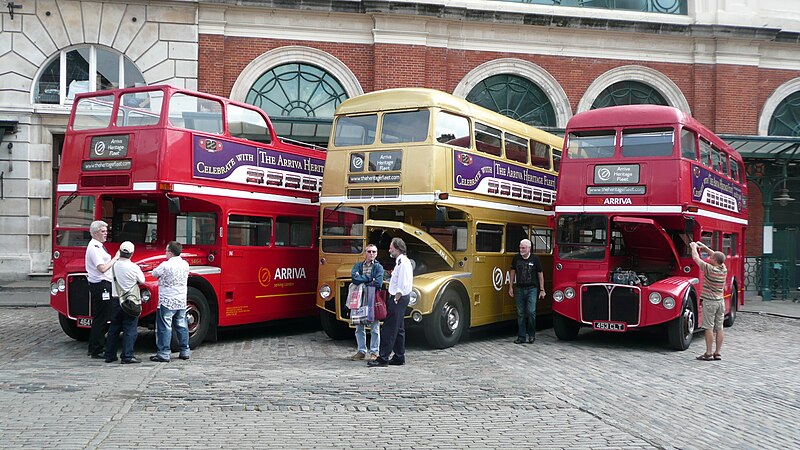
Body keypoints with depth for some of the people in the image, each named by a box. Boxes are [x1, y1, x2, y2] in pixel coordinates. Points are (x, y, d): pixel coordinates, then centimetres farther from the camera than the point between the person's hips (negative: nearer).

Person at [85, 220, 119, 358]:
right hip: (100, 285, -11)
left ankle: (99, 346, 25)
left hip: (103, 285, 11)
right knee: (100, 318, -6)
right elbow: (102, 268, -23)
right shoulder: (94, 247, -15)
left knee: (102, 317, 16)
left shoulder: (99, 246, 17)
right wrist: (115, 258, -16)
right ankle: (96, 350, -1)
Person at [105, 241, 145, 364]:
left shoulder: (114, 265, -5)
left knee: (114, 328, 14)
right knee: (130, 329, 1)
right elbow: (142, 281, -1)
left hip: (116, 300, 5)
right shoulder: (134, 268, -15)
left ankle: (110, 355, 20)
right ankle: (127, 356, -2)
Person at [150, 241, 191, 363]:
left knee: (164, 327, -2)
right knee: (182, 326, 13)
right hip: (182, 301, 6)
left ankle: (163, 354, -2)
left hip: (167, 301, -6)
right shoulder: (185, 264, 3)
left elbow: (154, 274, -1)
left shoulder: (165, 265, -15)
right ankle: (185, 351, 17)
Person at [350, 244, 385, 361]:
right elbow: (355, 279, -7)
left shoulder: (379, 267, 3)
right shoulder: (358, 265, 11)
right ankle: (361, 352, 16)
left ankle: (374, 352, 9)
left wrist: (362, 280, -6)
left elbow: (377, 284, -11)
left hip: (373, 300, -3)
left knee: (375, 328, 1)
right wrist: (369, 279, -9)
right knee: (359, 328, 7)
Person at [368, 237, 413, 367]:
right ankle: (399, 357, 20)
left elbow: (403, 284, -22)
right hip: (399, 298, 11)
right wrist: (394, 298, 15)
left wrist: (396, 298, -17)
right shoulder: (401, 261, 16)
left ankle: (383, 358, -9)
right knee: (398, 329, 14)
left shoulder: (403, 262, -16)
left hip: (399, 299, -11)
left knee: (389, 329, -10)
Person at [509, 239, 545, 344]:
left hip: (532, 289, -3)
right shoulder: (516, 258, 4)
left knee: (531, 312, -8)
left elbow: (540, 275, 3)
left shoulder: (535, 259, -3)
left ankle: (532, 335, 8)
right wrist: (511, 287, 11)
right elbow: (513, 272, 13)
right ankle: (521, 337, 11)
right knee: (520, 314, 5)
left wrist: (542, 290, 1)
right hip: (519, 289, 3)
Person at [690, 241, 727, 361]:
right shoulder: (724, 269, 2)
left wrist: (694, 247, 9)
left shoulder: (709, 269, -17)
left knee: (709, 328, -3)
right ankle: (718, 353, 12)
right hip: (721, 301, 7)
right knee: (719, 328, 8)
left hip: (709, 301, -7)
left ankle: (708, 353, -1)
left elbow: (696, 258, -8)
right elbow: (717, 256, 19)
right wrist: (704, 247, 21)